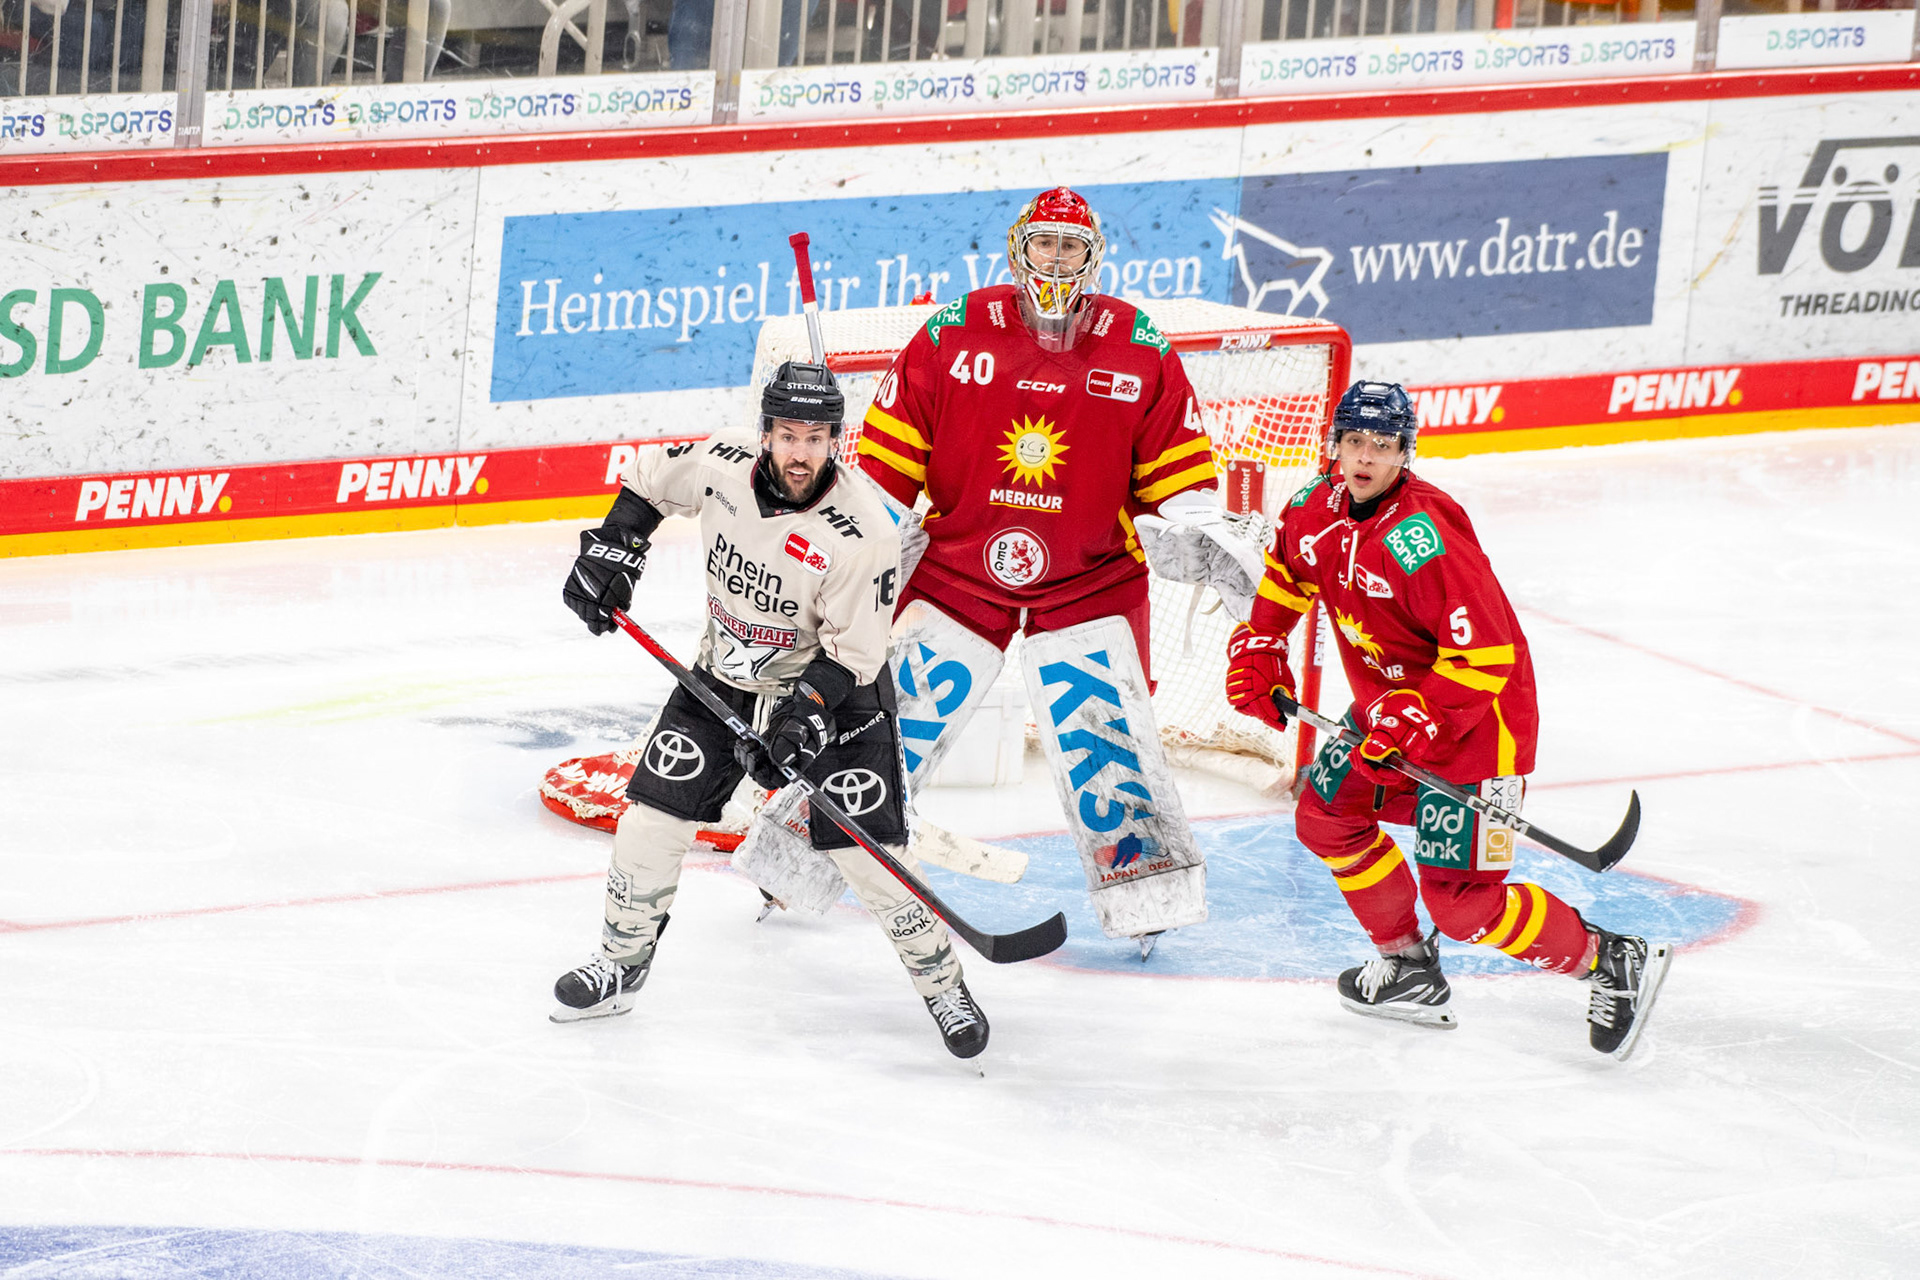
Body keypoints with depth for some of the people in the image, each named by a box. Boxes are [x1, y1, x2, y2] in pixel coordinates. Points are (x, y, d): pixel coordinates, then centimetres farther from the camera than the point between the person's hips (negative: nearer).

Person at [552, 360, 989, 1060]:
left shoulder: (862, 532, -29)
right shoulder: (719, 465, -17)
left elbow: (852, 652, -24)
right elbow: (647, 478, 6)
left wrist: (805, 713, -36)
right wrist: (612, 549, -3)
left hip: (833, 687, -4)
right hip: (724, 675, 4)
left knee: (868, 851, -11)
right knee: (653, 816, 0)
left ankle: (942, 982, 7)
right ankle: (622, 963, 20)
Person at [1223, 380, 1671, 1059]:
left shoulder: (1422, 538, -30)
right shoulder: (1317, 510, -4)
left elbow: (1487, 653, -30)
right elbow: (1284, 576, 18)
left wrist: (1413, 717, -32)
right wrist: (1258, 650, 8)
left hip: (1475, 717, -9)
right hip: (1389, 705, 9)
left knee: (1461, 899, -12)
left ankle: (1614, 963, 1)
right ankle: (1409, 966, 27)